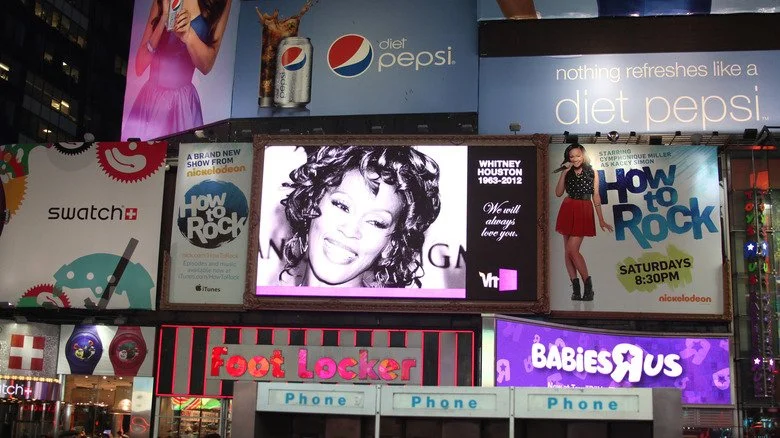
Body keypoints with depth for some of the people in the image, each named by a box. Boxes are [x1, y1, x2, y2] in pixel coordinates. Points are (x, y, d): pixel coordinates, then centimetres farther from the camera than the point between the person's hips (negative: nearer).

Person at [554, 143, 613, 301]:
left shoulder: (592, 173, 5)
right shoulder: (567, 173, 9)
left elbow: (596, 197, 6)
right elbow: (558, 193, -2)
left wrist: (601, 220, 5)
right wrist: (564, 173, -8)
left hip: (584, 212, -3)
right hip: (568, 210, 3)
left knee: (572, 249, -15)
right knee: (567, 251, 0)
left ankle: (588, 284, -6)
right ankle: (575, 288, 3)